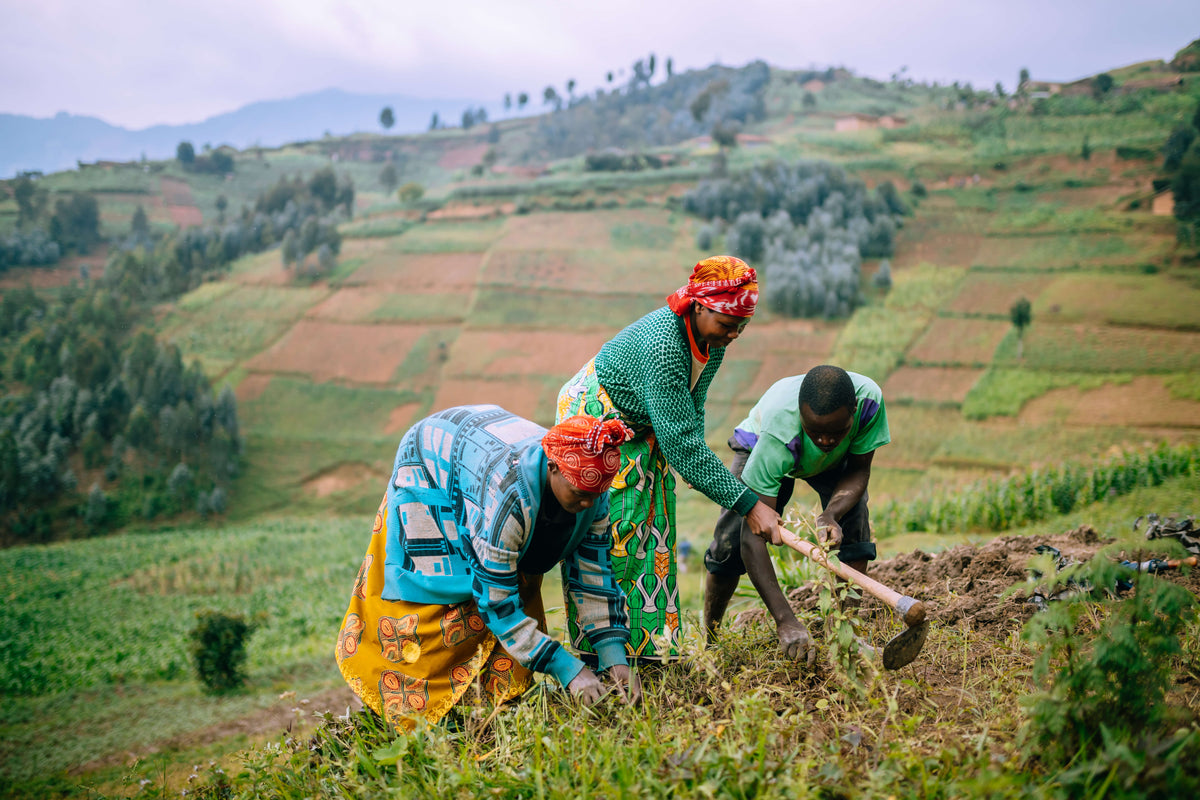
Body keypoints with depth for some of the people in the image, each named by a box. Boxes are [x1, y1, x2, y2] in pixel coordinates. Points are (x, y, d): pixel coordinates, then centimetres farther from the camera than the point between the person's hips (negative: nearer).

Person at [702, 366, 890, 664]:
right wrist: (785, 620, -55)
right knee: (731, 540, -18)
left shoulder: (869, 398, -40)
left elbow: (858, 471, -20)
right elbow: (754, 535, -47)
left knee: (855, 523, -24)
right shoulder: (777, 434, -47)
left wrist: (831, 515, -42)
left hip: (835, 461, 3)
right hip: (758, 445, -2)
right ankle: (708, 639, 5)